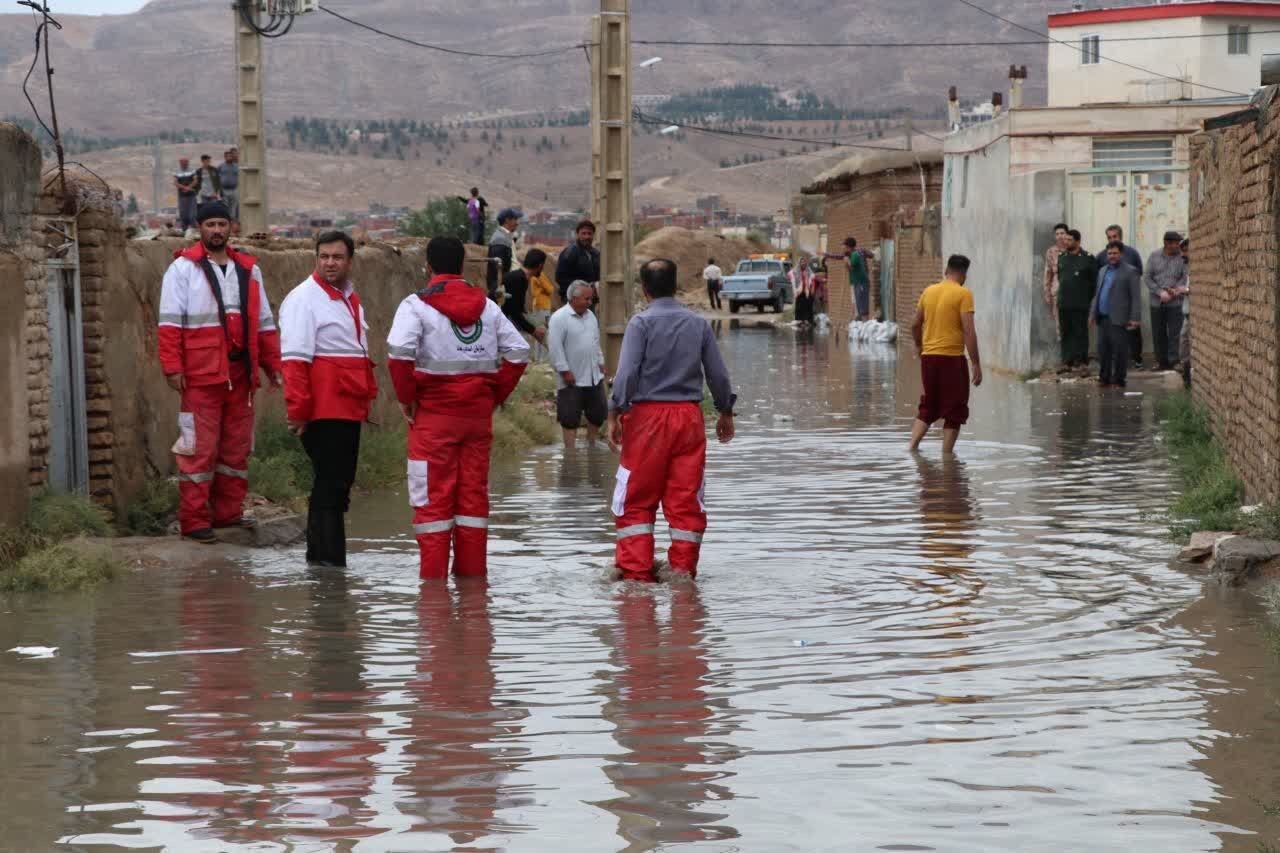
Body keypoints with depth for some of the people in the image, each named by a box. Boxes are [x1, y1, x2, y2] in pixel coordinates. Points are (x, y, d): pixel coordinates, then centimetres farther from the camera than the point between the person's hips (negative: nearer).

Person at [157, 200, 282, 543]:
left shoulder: (247, 269, 15)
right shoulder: (184, 268, 0)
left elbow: (264, 323, 19)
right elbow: (170, 322, -5)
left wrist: (274, 366, 13)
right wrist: (173, 367, -13)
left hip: (240, 373, 5)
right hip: (201, 374, -5)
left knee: (237, 446, 9)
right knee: (199, 447, -6)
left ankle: (228, 512, 18)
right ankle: (194, 520, -3)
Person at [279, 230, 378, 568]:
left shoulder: (350, 299, 19)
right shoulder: (304, 299, -9)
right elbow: (295, 359, -16)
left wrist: (368, 395, 19)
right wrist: (297, 410, -21)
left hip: (349, 408, 9)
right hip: (323, 410, -9)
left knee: (340, 483, 11)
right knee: (330, 485, -9)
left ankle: (320, 554, 19)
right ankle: (327, 557, -7)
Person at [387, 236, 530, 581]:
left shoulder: (417, 304, -5)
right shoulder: (486, 305, 10)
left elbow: (399, 354, -19)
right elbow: (518, 352, 7)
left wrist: (406, 398, -7)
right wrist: (496, 395, 11)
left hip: (433, 412, -4)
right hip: (478, 411, 4)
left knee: (433, 493, 0)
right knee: (474, 491, 10)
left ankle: (433, 570, -1)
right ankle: (472, 569, 12)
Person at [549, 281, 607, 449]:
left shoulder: (590, 316, 10)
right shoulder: (559, 318, -14)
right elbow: (555, 347, -18)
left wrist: (600, 363, 16)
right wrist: (565, 371, -19)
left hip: (594, 377, 7)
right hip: (572, 379, -7)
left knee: (598, 414, 14)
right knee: (570, 418, 1)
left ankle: (591, 444, 32)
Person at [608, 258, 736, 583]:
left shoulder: (641, 323, -5)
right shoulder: (698, 324, 7)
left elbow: (627, 372, -14)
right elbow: (718, 374, 10)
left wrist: (614, 414, -10)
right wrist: (726, 413, 23)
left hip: (648, 414, -3)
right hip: (689, 415, 3)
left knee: (637, 500, 4)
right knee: (686, 498, 7)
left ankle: (637, 572, -1)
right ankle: (683, 571, 8)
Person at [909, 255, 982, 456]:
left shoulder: (929, 291, 8)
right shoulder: (963, 294, -9)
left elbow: (916, 325, 16)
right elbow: (969, 331, -14)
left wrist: (920, 347, 34)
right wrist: (976, 364, -13)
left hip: (928, 356, 6)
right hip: (952, 357, -6)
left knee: (928, 407, 17)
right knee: (954, 410, 5)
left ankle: (913, 446, 6)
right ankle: (947, 454, 3)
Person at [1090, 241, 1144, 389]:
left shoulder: (1130, 272, -3)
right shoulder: (1103, 271, 19)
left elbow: (1136, 297, -8)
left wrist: (1135, 318, -15)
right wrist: (1092, 313, 17)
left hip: (1119, 319, -7)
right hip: (1103, 318, 7)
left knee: (1119, 350, -5)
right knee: (1103, 349, 8)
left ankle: (1118, 380, 1)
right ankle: (1104, 378, 15)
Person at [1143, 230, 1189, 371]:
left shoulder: (1182, 258, 0)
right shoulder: (1155, 256, 5)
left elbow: (1185, 279, 0)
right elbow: (1147, 278, 2)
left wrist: (1175, 291, -16)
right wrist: (1160, 292, -10)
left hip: (1175, 303, -2)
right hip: (1157, 302, 2)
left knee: (1174, 334, -5)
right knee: (1158, 334, 7)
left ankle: (1173, 362, -2)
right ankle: (1161, 361, 16)